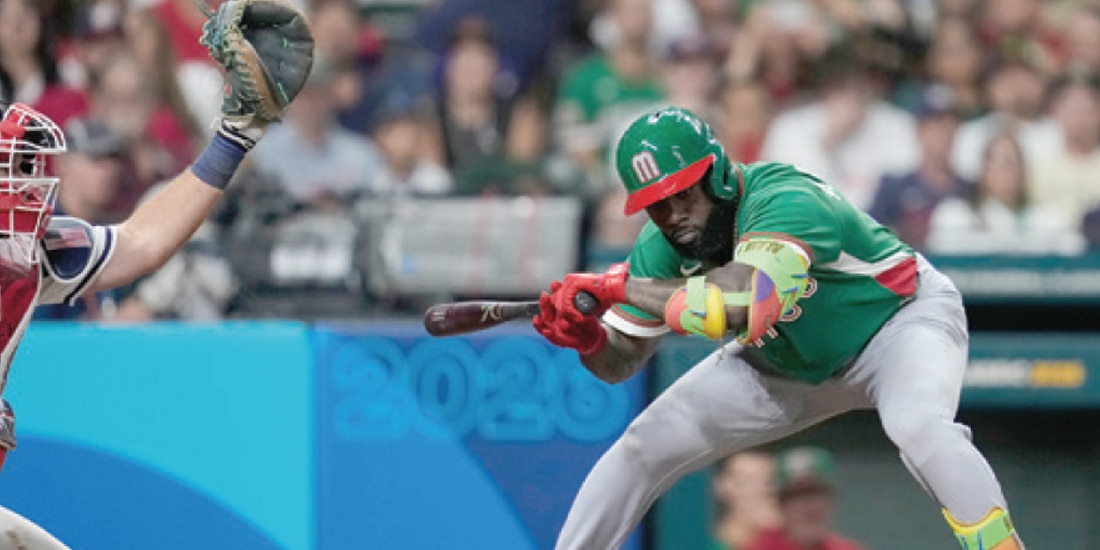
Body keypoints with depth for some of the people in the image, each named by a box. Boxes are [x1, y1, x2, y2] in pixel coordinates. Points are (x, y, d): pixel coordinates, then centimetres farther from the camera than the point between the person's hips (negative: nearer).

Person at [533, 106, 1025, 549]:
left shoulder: (787, 201, -39)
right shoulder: (663, 247, -16)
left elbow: (746, 302, -56)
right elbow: (621, 361, -9)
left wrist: (621, 287, -48)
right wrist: (589, 339, -34)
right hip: (785, 364, 6)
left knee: (916, 424, -38)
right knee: (647, 444, -1)